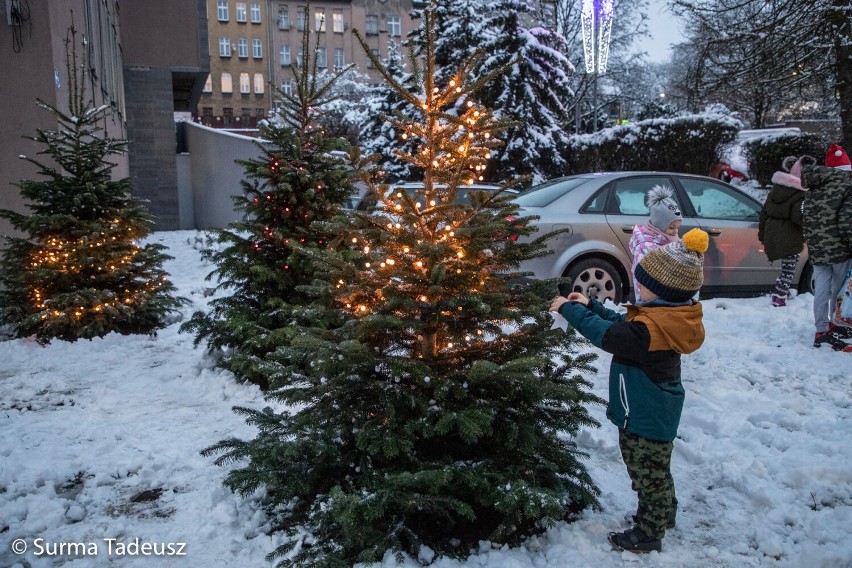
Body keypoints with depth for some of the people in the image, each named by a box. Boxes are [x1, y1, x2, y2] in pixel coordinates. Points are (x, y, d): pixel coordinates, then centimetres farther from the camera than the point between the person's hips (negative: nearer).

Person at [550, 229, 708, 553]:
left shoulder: (652, 328, -33)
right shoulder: (670, 315, -1)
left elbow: (605, 334, -29)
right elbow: (621, 324, 8)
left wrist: (569, 308, -20)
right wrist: (590, 305, 5)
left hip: (645, 418, -10)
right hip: (656, 415, 10)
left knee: (648, 475, 9)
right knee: (656, 470, 28)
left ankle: (648, 534, 27)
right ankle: (664, 514, 48)